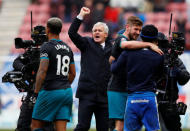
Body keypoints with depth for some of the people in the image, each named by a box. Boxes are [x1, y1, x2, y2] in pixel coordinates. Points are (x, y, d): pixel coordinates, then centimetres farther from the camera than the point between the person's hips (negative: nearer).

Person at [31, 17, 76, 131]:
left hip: (50, 92, -6)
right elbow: (72, 74, 19)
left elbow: (42, 71, -18)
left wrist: (36, 92, -15)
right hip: (67, 92, 6)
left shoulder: (47, 47, -8)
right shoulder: (68, 48, 14)